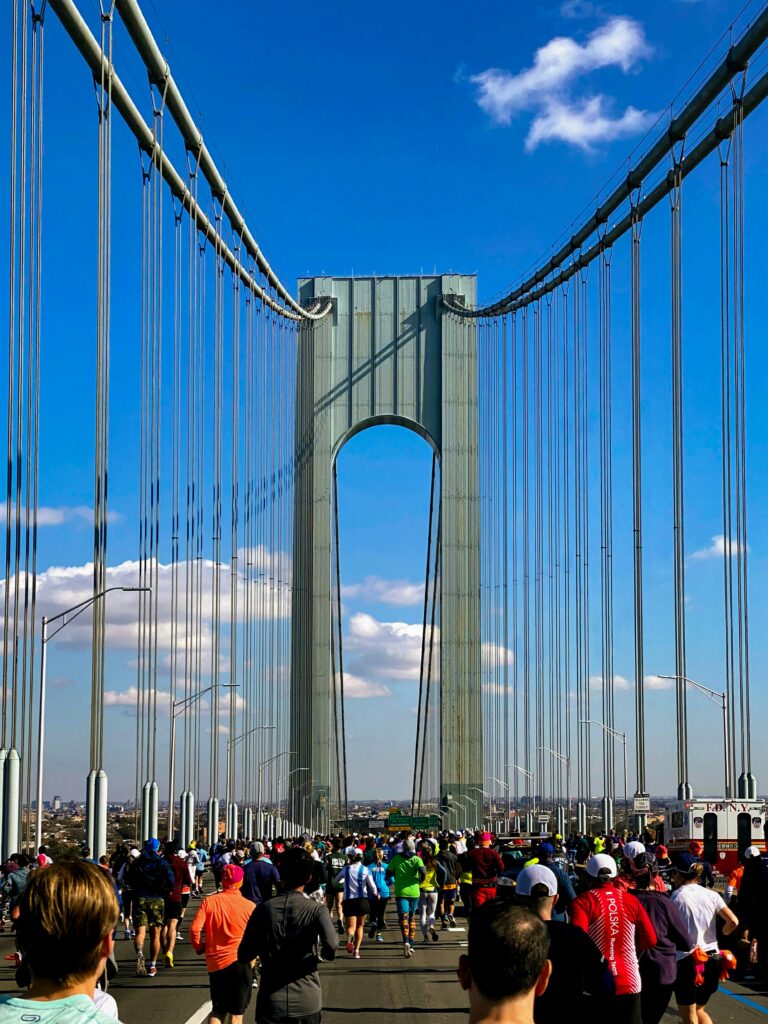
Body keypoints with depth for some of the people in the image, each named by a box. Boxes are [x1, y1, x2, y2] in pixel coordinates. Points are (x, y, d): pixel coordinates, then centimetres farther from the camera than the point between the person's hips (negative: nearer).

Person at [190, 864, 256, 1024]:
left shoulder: (209, 901, -2)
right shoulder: (249, 906, -5)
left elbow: (195, 929, -8)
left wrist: (199, 948, 9)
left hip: (215, 963, 2)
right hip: (241, 961, -2)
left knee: (217, 1010, 17)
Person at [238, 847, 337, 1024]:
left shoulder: (265, 909, -1)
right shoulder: (317, 910, -7)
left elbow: (244, 956, 0)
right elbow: (331, 945, -24)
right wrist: (325, 954, -1)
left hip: (271, 1003, 1)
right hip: (306, 1003, -1)